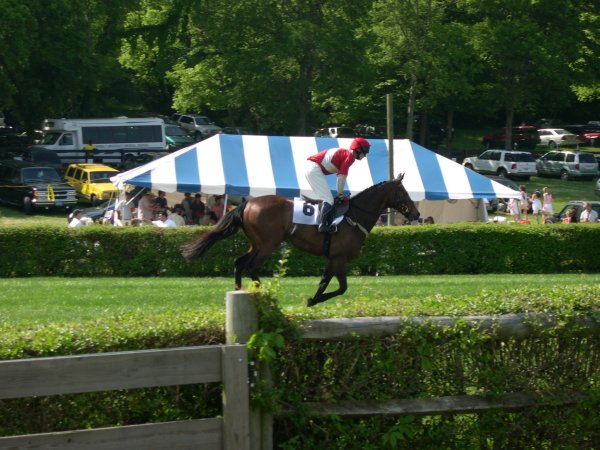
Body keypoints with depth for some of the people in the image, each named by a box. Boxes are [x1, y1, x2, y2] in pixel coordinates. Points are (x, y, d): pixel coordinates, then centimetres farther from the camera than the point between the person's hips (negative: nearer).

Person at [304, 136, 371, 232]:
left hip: (310, 168, 10)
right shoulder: (350, 156, -7)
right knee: (328, 200, -12)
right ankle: (323, 225, -21)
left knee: (324, 198, 17)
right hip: (315, 169, -10)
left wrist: (340, 193, 19)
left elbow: (340, 176, 23)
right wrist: (340, 193, -4)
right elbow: (342, 177, -12)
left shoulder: (344, 153, 21)